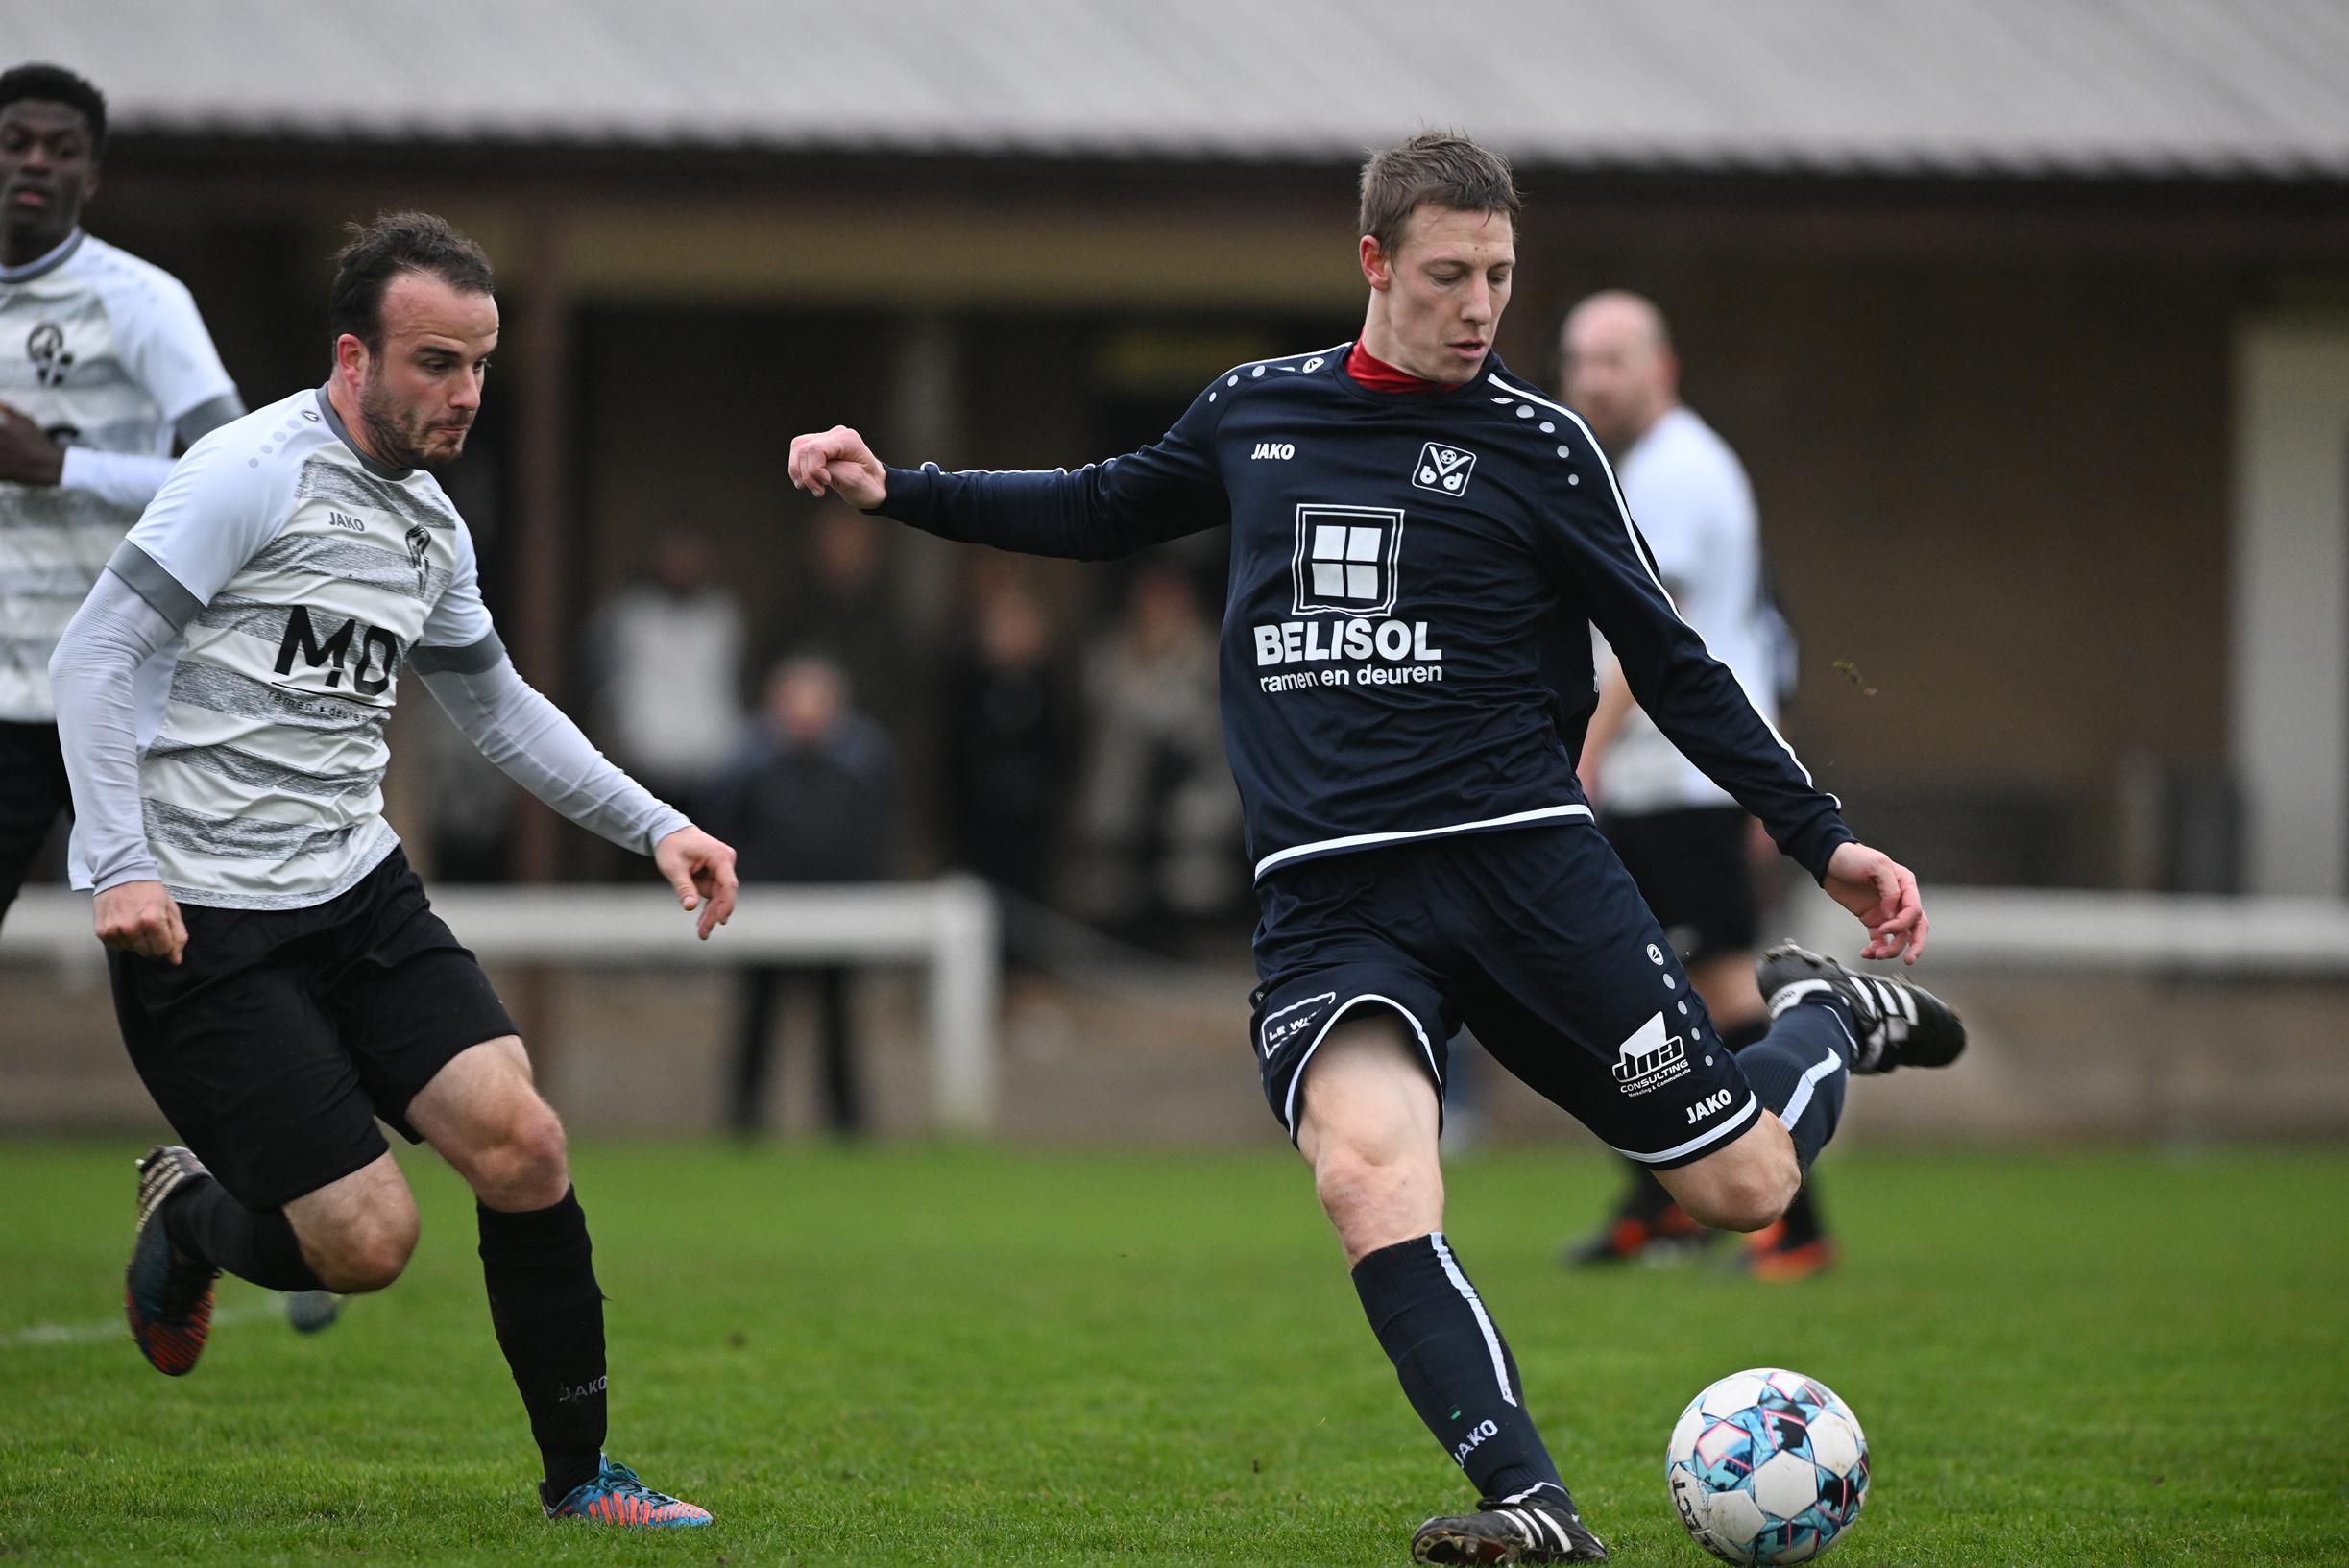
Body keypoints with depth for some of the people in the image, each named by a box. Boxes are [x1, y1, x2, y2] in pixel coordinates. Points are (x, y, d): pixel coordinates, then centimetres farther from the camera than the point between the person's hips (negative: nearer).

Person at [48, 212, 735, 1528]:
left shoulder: (434, 525, 12)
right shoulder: (258, 472, -12)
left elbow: (497, 704, 27)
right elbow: (99, 654, -14)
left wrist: (655, 825, 18)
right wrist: (121, 865, -24)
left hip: (362, 893, 7)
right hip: (201, 918, -7)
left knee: (522, 1144, -11)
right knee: (367, 1241, -13)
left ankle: (580, 1477, 3)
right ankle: (189, 1221, 21)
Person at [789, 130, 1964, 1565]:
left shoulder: (1536, 442, 4)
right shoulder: (1258, 411, 11)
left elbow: (1671, 663, 8)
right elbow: (1107, 511, 30)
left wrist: (1822, 837, 3)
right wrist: (899, 491, 24)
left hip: (1520, 857, -1)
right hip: (1329, 899, 1)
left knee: (1743, 1184, -2)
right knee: (1366, 1173, -28)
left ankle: (1830, 1021, 33)